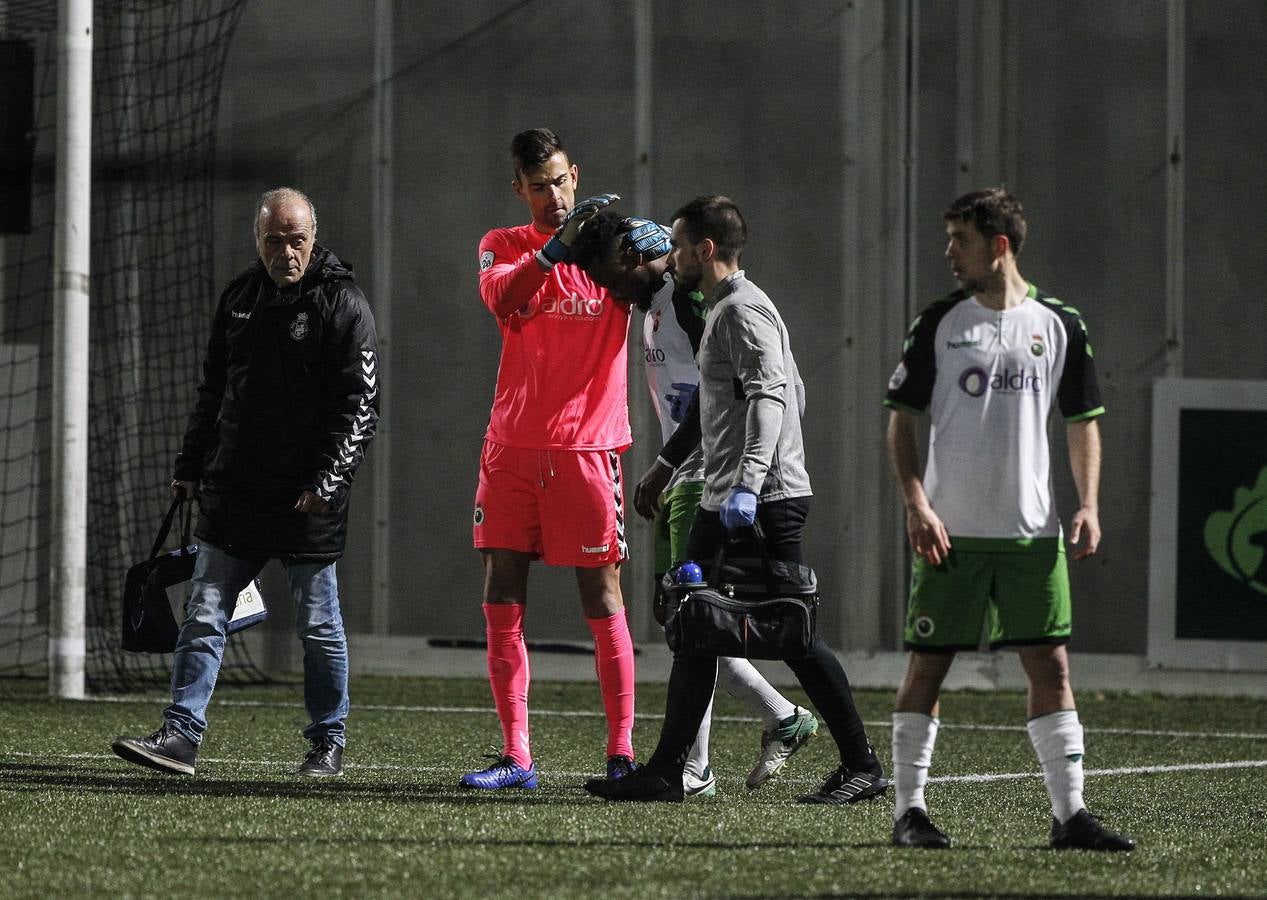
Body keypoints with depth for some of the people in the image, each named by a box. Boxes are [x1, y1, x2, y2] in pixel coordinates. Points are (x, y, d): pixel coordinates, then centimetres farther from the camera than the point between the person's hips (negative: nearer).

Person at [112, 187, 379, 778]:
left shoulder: (342, 305, -6)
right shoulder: (239, 298, 12)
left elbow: (359, 407, -10)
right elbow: (213, 391, 21)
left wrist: (328, 480, -19)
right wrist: (190, 467, 18)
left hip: (307, 502, -5)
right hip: (233, 495, 5)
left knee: (319, 626, 4)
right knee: (204, 617, -1)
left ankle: (328, 744, 15)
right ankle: (181, 735, -3)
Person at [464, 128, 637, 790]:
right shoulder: (504, 246, 8)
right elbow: (502, 298, -14)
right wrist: (558, 247, -28)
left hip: (587, 448, -3)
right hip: (512, 449, 3)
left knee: (602, 600, -2)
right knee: (500, 600, 0)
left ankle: (622, 752, 1)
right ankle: (515, 756, 4)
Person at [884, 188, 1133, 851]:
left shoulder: (1059, 325, 4)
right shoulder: (938, 323, 2)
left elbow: (1083, 421, 11)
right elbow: (901, 418, 3)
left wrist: (1088, 506, 0)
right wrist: (916, 504, -9)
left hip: (1033, 532, 1)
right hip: (950, 531, -1)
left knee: (1050, 665, -2)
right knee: (927, 664, 1)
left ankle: (1069, 814, 2)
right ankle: (909, 810, 9)